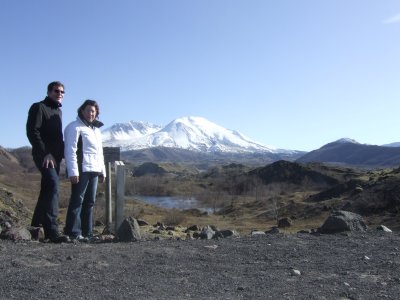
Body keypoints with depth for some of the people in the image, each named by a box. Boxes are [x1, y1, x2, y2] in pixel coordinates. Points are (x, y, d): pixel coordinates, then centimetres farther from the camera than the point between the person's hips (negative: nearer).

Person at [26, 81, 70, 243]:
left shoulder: (58, 111, 21)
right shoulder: (38, 107, -3)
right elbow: (32, 132, -13)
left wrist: (62, 152, 13)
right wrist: (45, 153, -19)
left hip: (55, 156, 9)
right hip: (44, 156, -9)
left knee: (48, 190, 11)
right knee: (53, 186, -21)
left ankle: (36, 225, 21)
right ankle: (51, 230, -26)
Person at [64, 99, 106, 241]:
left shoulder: (96, 129, 23)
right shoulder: (75, 127, -3)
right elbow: (70, 151, -12)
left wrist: (102, 171, 22)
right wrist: (73, 171, -19)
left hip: (94, 171, 8)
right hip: (81, 170, -8)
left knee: (90, 202, 10)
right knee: (77, 200, -8)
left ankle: (87, 232, 16)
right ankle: (73, 232, -4)